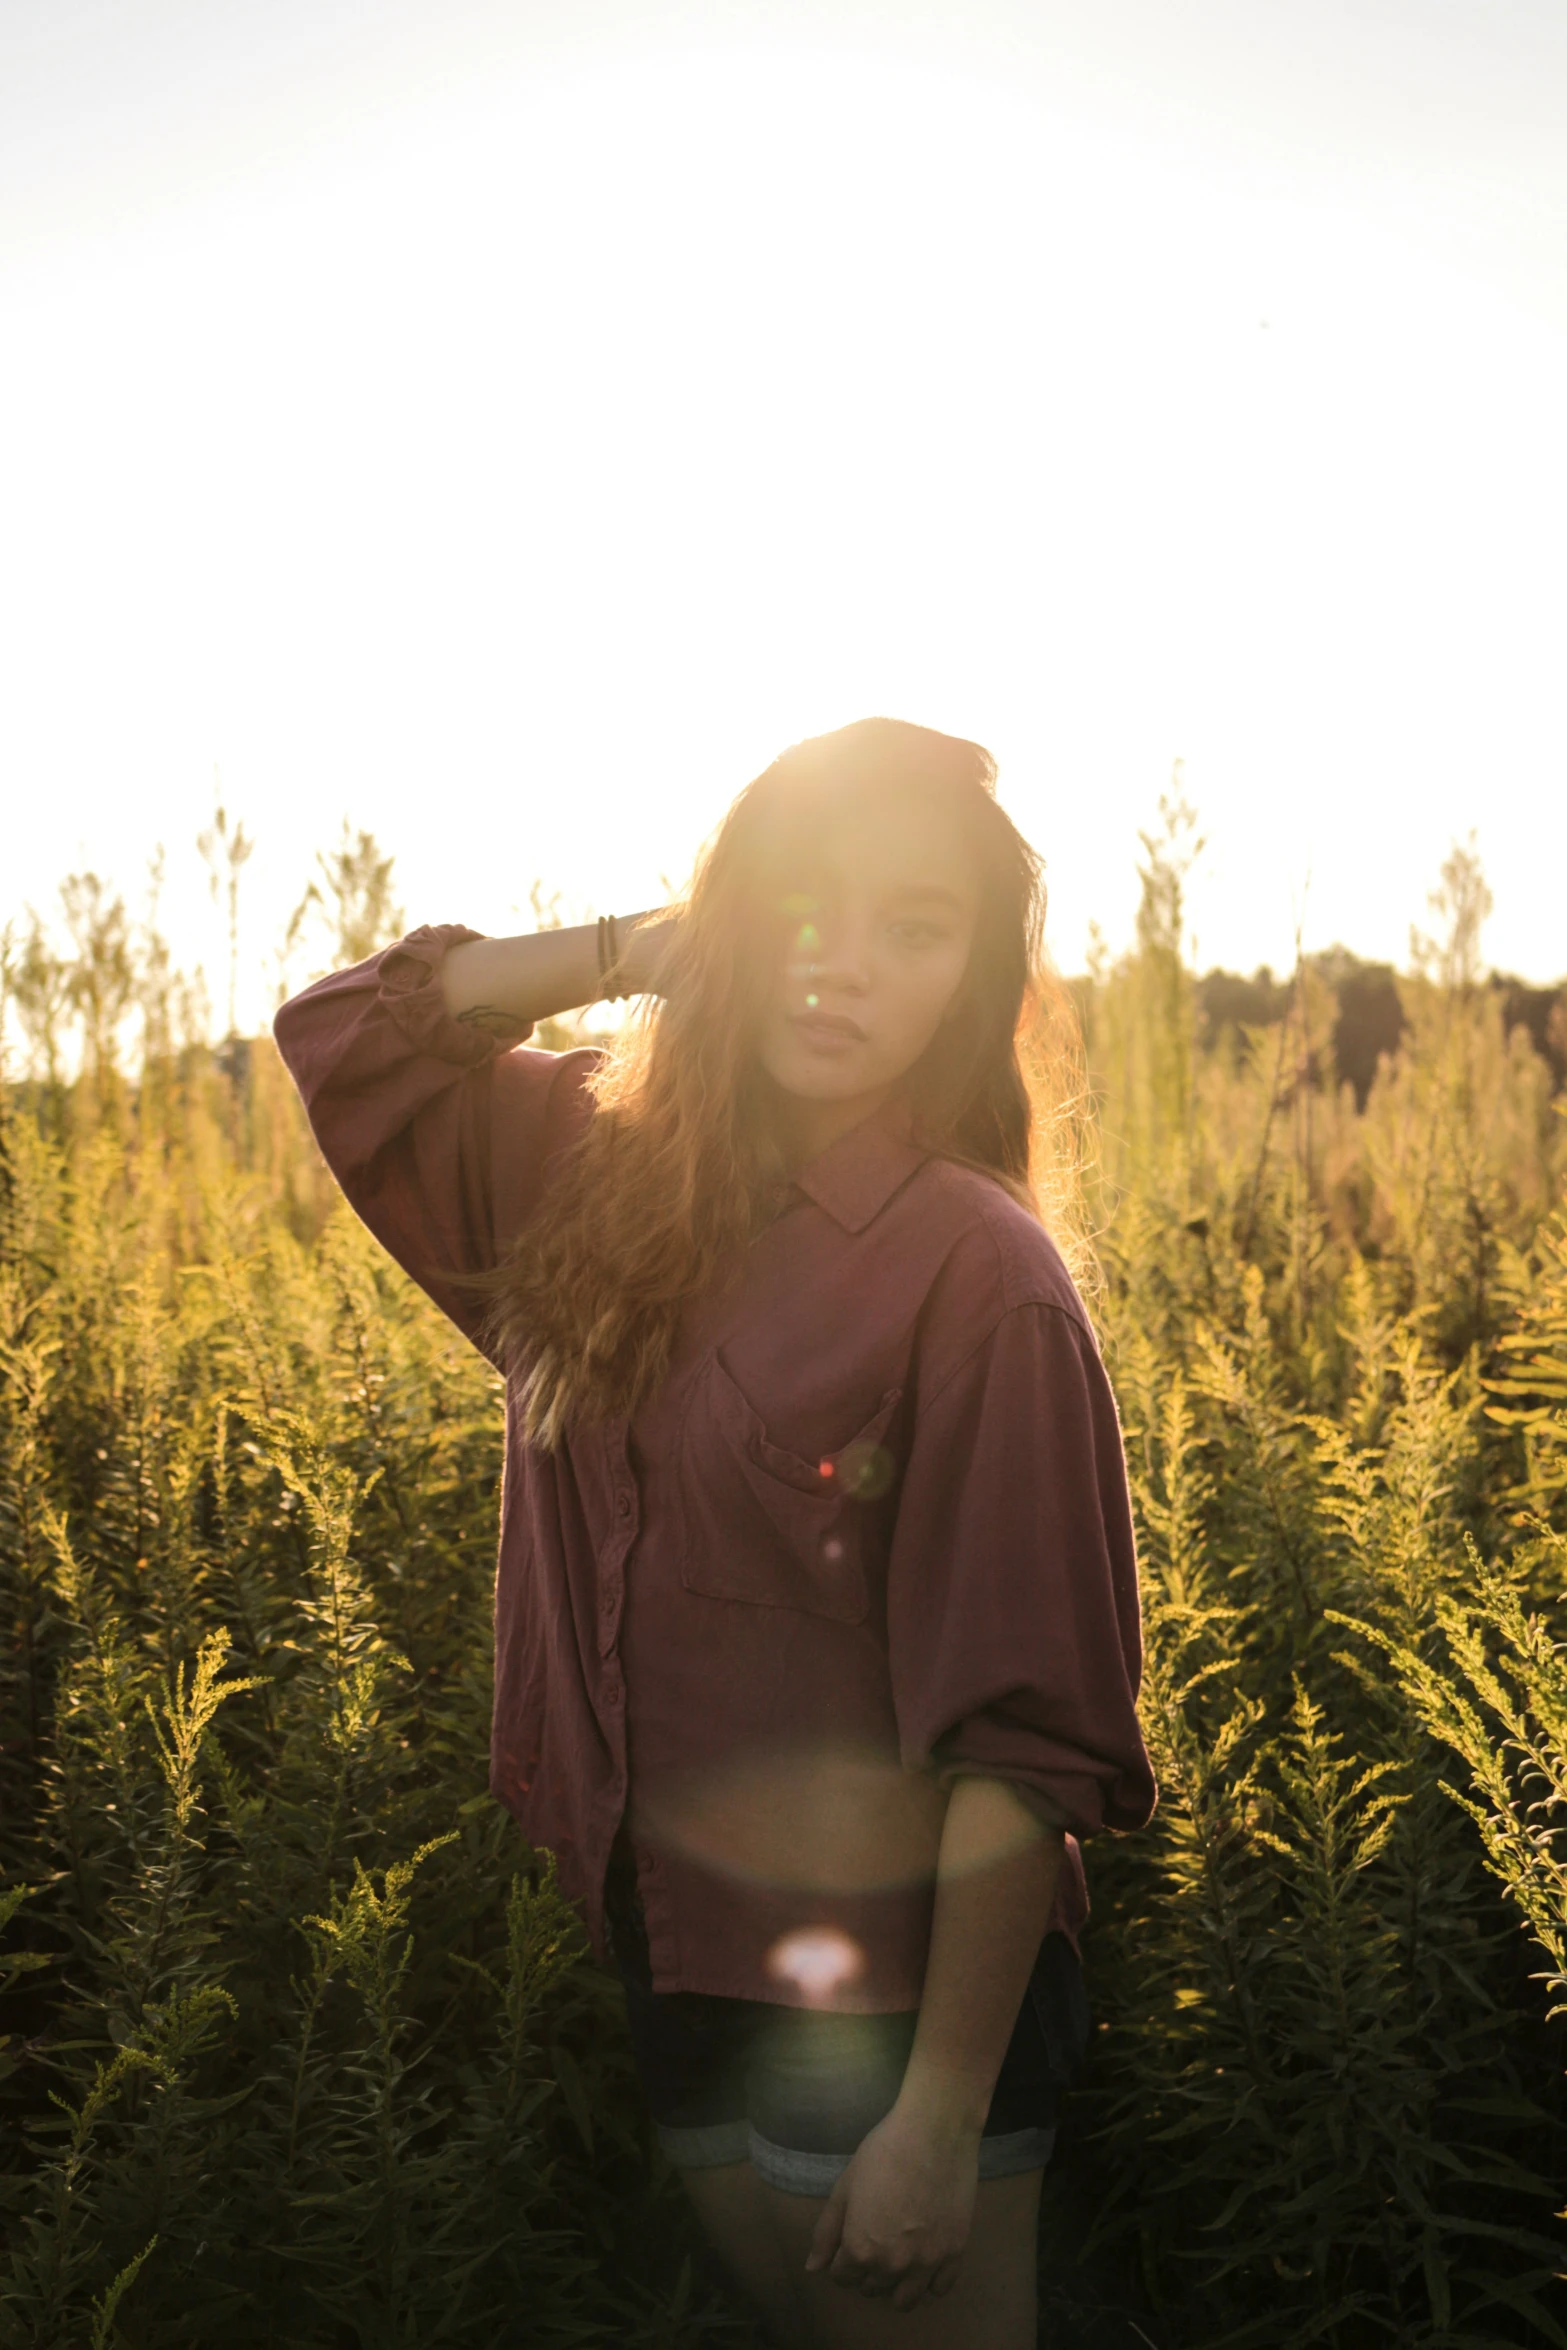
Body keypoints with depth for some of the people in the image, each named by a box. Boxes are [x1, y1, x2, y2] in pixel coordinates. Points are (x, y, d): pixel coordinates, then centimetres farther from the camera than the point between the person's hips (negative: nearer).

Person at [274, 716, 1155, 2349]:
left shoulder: (976, 1274, -20)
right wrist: (626, 951, -4)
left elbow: (1022, 1742, -18)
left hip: (896, 2014, -6)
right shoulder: (607, 1179, -2)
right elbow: (343, 1034, 9)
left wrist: (943, 2120, -16)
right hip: (680, 1973, 6)